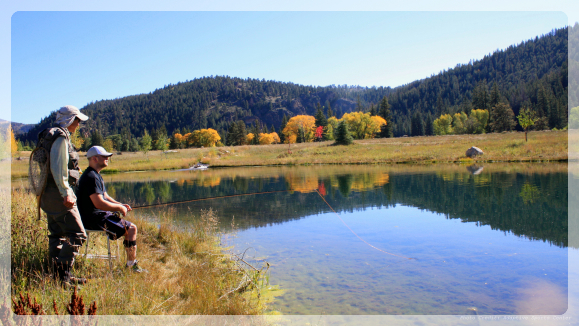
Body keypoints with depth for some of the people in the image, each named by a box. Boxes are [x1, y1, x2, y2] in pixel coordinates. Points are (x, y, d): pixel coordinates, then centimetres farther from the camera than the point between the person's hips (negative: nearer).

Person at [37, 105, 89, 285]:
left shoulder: (48, 136, 17)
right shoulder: (61, 137, -13)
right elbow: (58, 169, -21)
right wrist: (66, 193, -21)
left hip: (47, 194, 10)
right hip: (58, 193, -10)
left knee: (57, 235, 15)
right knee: (77, 235, -7)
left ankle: (57, 274, 21)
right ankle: (63, 274, -6)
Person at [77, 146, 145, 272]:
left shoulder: (96, 175, 16)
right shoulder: (91, 177, -19)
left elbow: (105, 196, 22)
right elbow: (99, 203, -26)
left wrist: (120, 204, 6)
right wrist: (119, 207, -14)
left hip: (99, 215, 11)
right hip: (94, 218, -11)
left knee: (130, 226, 12)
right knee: (131, 229, -13)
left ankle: (130, 262, 14)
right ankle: (132, 265, -5)